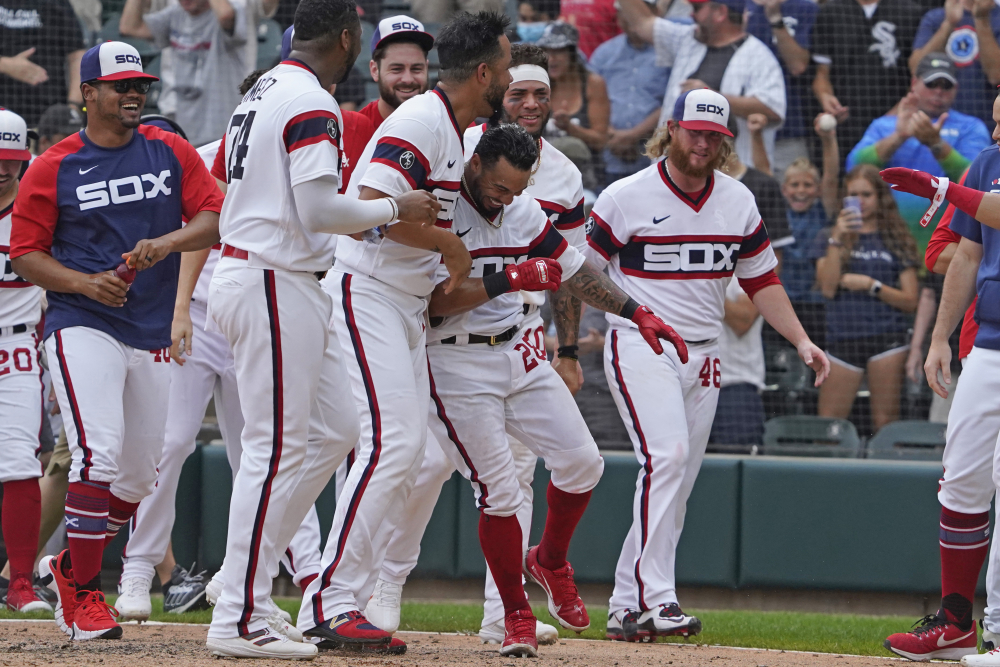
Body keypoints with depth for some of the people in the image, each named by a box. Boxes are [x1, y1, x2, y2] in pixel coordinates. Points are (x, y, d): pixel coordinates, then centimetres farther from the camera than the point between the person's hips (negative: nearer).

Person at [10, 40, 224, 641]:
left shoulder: (171, 152, 8)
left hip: (153, 337, 5)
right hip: (82, 327, -4)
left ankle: (69, 564, 31)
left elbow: (215, 220, 0)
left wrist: (167, 242, -19)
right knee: (100, 453, -19)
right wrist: (85, 282, -16)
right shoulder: (54, 168, 0)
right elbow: (26, 254, 0)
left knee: (140, 476, 9)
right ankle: (84, 593, -8)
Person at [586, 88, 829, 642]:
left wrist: (801, 341, 3)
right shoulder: (625, 198, -6)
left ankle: (626, 608, 10)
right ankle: (655, 598, -28)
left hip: (702, 357, 6)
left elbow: (762, 280, 15)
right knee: (666, 456, -24)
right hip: (638, 347, -6)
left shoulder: (737, 202, 9)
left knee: (675, 487, 4)